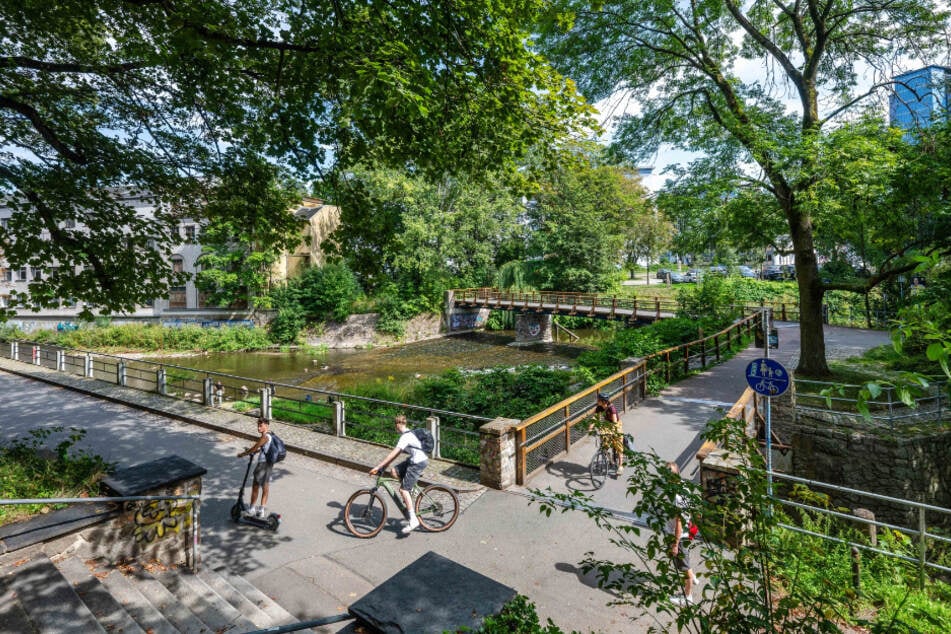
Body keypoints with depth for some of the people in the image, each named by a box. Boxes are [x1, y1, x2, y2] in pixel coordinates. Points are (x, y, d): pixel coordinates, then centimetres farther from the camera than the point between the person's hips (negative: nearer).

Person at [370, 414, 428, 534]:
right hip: (414, 461, 10)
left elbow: (393, 454, -25)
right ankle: (408, 496, 16)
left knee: (403, 490, -9)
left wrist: (378, 467, -24)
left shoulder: (406, 436, -19)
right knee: (394, 471, 5)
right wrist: (384, 466, 8)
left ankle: (413, 520, -5)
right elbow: (396, 453, 14)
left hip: (418, 463, -9)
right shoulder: (407, 434, 12)